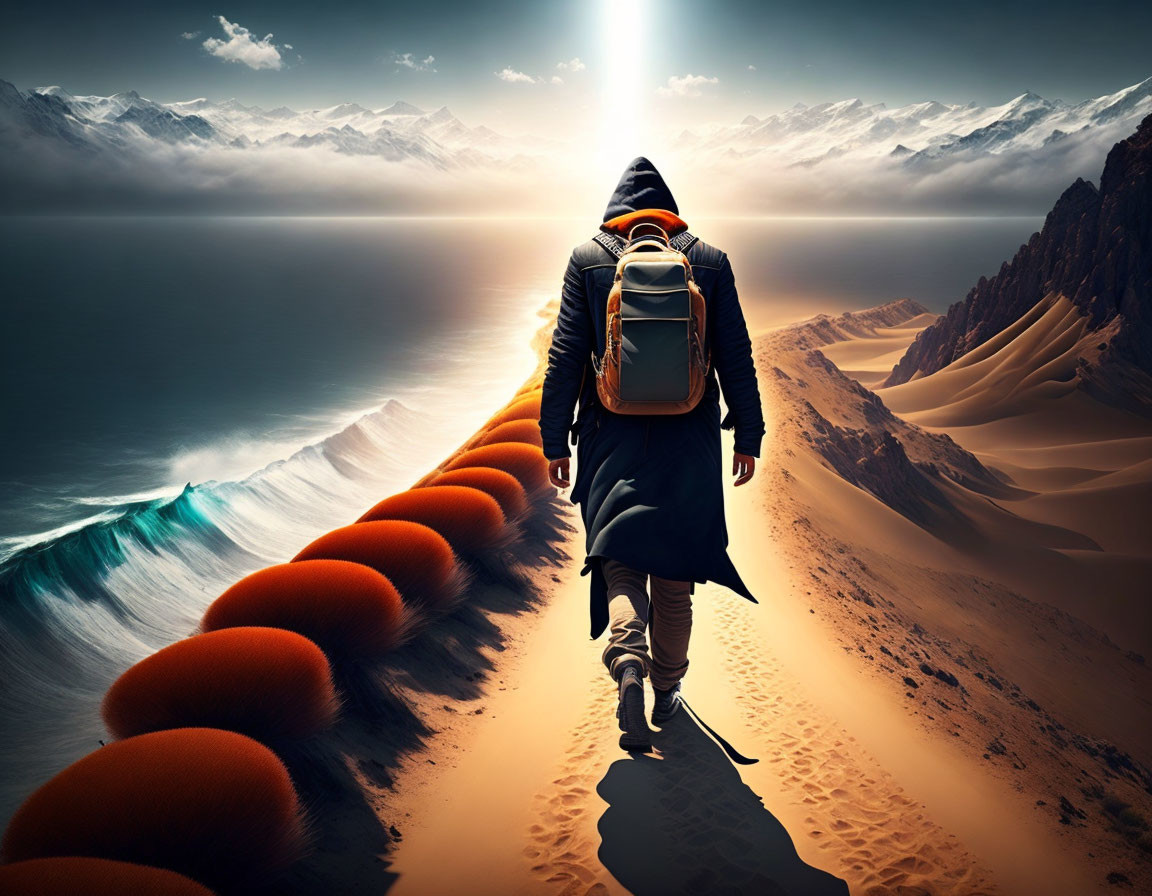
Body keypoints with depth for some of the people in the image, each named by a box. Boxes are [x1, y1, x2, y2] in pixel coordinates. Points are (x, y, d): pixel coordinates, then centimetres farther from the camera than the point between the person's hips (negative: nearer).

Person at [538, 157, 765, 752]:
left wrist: (555, 440, 2)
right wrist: (748, 435, 9)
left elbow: (565, 356, -2)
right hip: (689, 441, 2)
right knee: (674, 570, 13)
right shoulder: (709, 261, 5)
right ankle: (667, 691, 22)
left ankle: (627, 657, -25)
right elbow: (736, 356, 3)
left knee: (619, 557, 3)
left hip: (614, 438, -1)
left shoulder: (587, 259, 2)